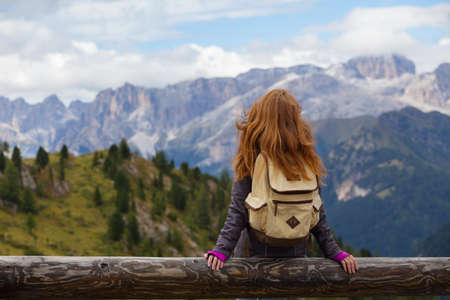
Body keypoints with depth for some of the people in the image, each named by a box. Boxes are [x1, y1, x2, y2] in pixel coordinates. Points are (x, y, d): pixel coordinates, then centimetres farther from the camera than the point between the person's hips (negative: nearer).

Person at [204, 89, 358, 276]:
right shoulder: (305, 158, -3)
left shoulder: (252, 158, -11)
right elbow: (316, 212, 0)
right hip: (296, 252, 3)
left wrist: (221, 250, -11)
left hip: (255, 252, -2)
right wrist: (335, 252, 6)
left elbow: (238, 211, -14)